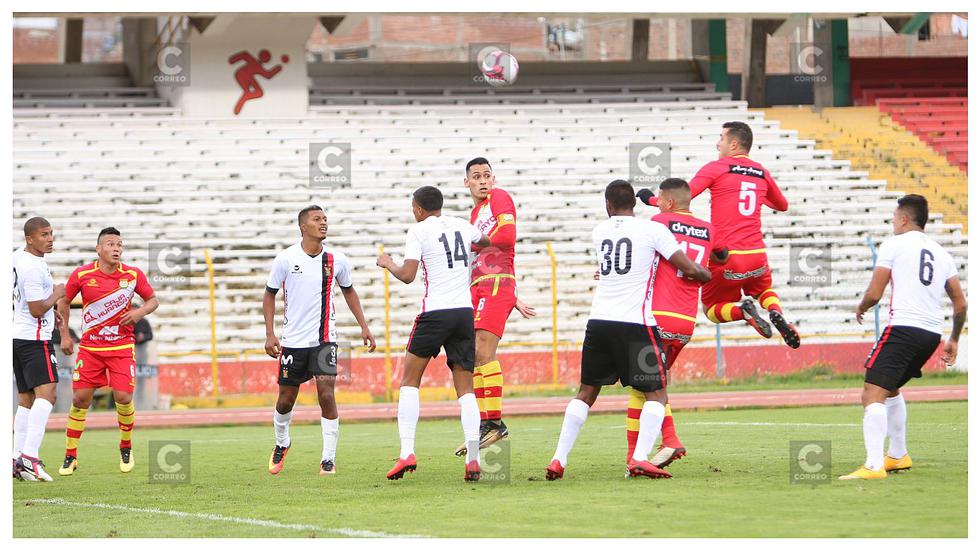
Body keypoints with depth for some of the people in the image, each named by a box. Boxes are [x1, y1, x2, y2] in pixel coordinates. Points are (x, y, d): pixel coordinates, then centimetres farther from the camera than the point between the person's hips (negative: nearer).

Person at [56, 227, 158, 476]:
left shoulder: (133, 275, -4)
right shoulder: (81, 275, -6)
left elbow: (153, 300, 9)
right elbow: (64, 302, 9)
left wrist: (140, 312, -12)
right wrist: (64, 335, 4)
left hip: (122, 347, 0)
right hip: (89, 348, 0)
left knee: (123, 397, -10)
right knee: (80, 399, -4)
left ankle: (126, 447, 16)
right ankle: (70, 456, 7)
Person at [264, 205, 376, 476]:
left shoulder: (337, 260, -1)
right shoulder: (285, 259, -6)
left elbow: (349, 291, 17)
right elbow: (270, 295, 5)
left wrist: (363, 326, 11)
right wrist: (270, 334, -4)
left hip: (324, 339, 0)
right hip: (293, 341, 0)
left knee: (326, 394, -15)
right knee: (286, 400, 8)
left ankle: (329, 459, -7)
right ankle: (281, 444, 38)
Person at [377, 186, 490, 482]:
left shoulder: (418, 231, -3)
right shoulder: (461, 225, 13)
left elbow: (407, 275, -10)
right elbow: (486, 241, 35)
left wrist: (388, 263, 10)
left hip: (435, 313, -4)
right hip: (465, 311, 4)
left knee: (409, 380, 7)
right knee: (465, 388, 5)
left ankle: (407, 451, -7)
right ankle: (473, 460, -7)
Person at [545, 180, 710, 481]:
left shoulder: (599, 232, 11)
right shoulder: (653, 230, -2)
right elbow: (689, 269, 0)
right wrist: (709, 276, 21)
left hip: (599, 321, 4)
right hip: (635, 322, -4)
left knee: (587, 392, 16)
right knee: (656, 393, 3)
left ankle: (559, 459, 11)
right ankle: (639, 458, -15)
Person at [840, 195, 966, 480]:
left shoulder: (894, 244, 1)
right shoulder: (942, 254, 19)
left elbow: (874, 294, -3)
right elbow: (961, 304, 19)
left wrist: (860, 308, 19)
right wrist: (954, 339, 33)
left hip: (904, 327, -8)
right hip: (933, 333, 8)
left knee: (872, 396, -13)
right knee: (891, 388, 30)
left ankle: (874, 465, -29)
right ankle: (898, 456, 37)